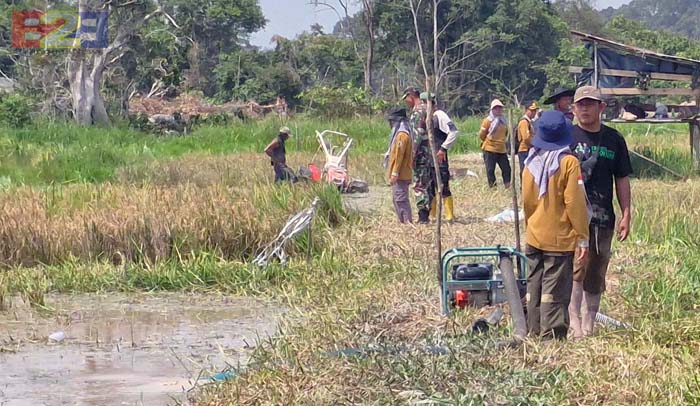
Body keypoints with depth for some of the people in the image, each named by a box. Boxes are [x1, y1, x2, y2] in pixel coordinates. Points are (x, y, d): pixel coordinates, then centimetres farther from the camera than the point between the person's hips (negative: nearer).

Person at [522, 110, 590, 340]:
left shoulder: (531, 163, 2)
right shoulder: (568, 163, -12)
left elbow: (526, 201, 10)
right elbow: (575, 202, -14)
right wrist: (583, 237, -8)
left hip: (534, 238, 5)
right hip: (560, 240, -5)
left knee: (534, 289, 13)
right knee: (555, 294, -4)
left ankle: (534, 333, 17)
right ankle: (552, 336, -7)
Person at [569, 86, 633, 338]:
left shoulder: (613, 139, 10)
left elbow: (622, 179, 13)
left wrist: (626, 214, 8)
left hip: (603, 217, 4)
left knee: (596, 276, 10)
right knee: (577, 266, -18)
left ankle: (588, 327, 19)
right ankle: (574, 323, -18)